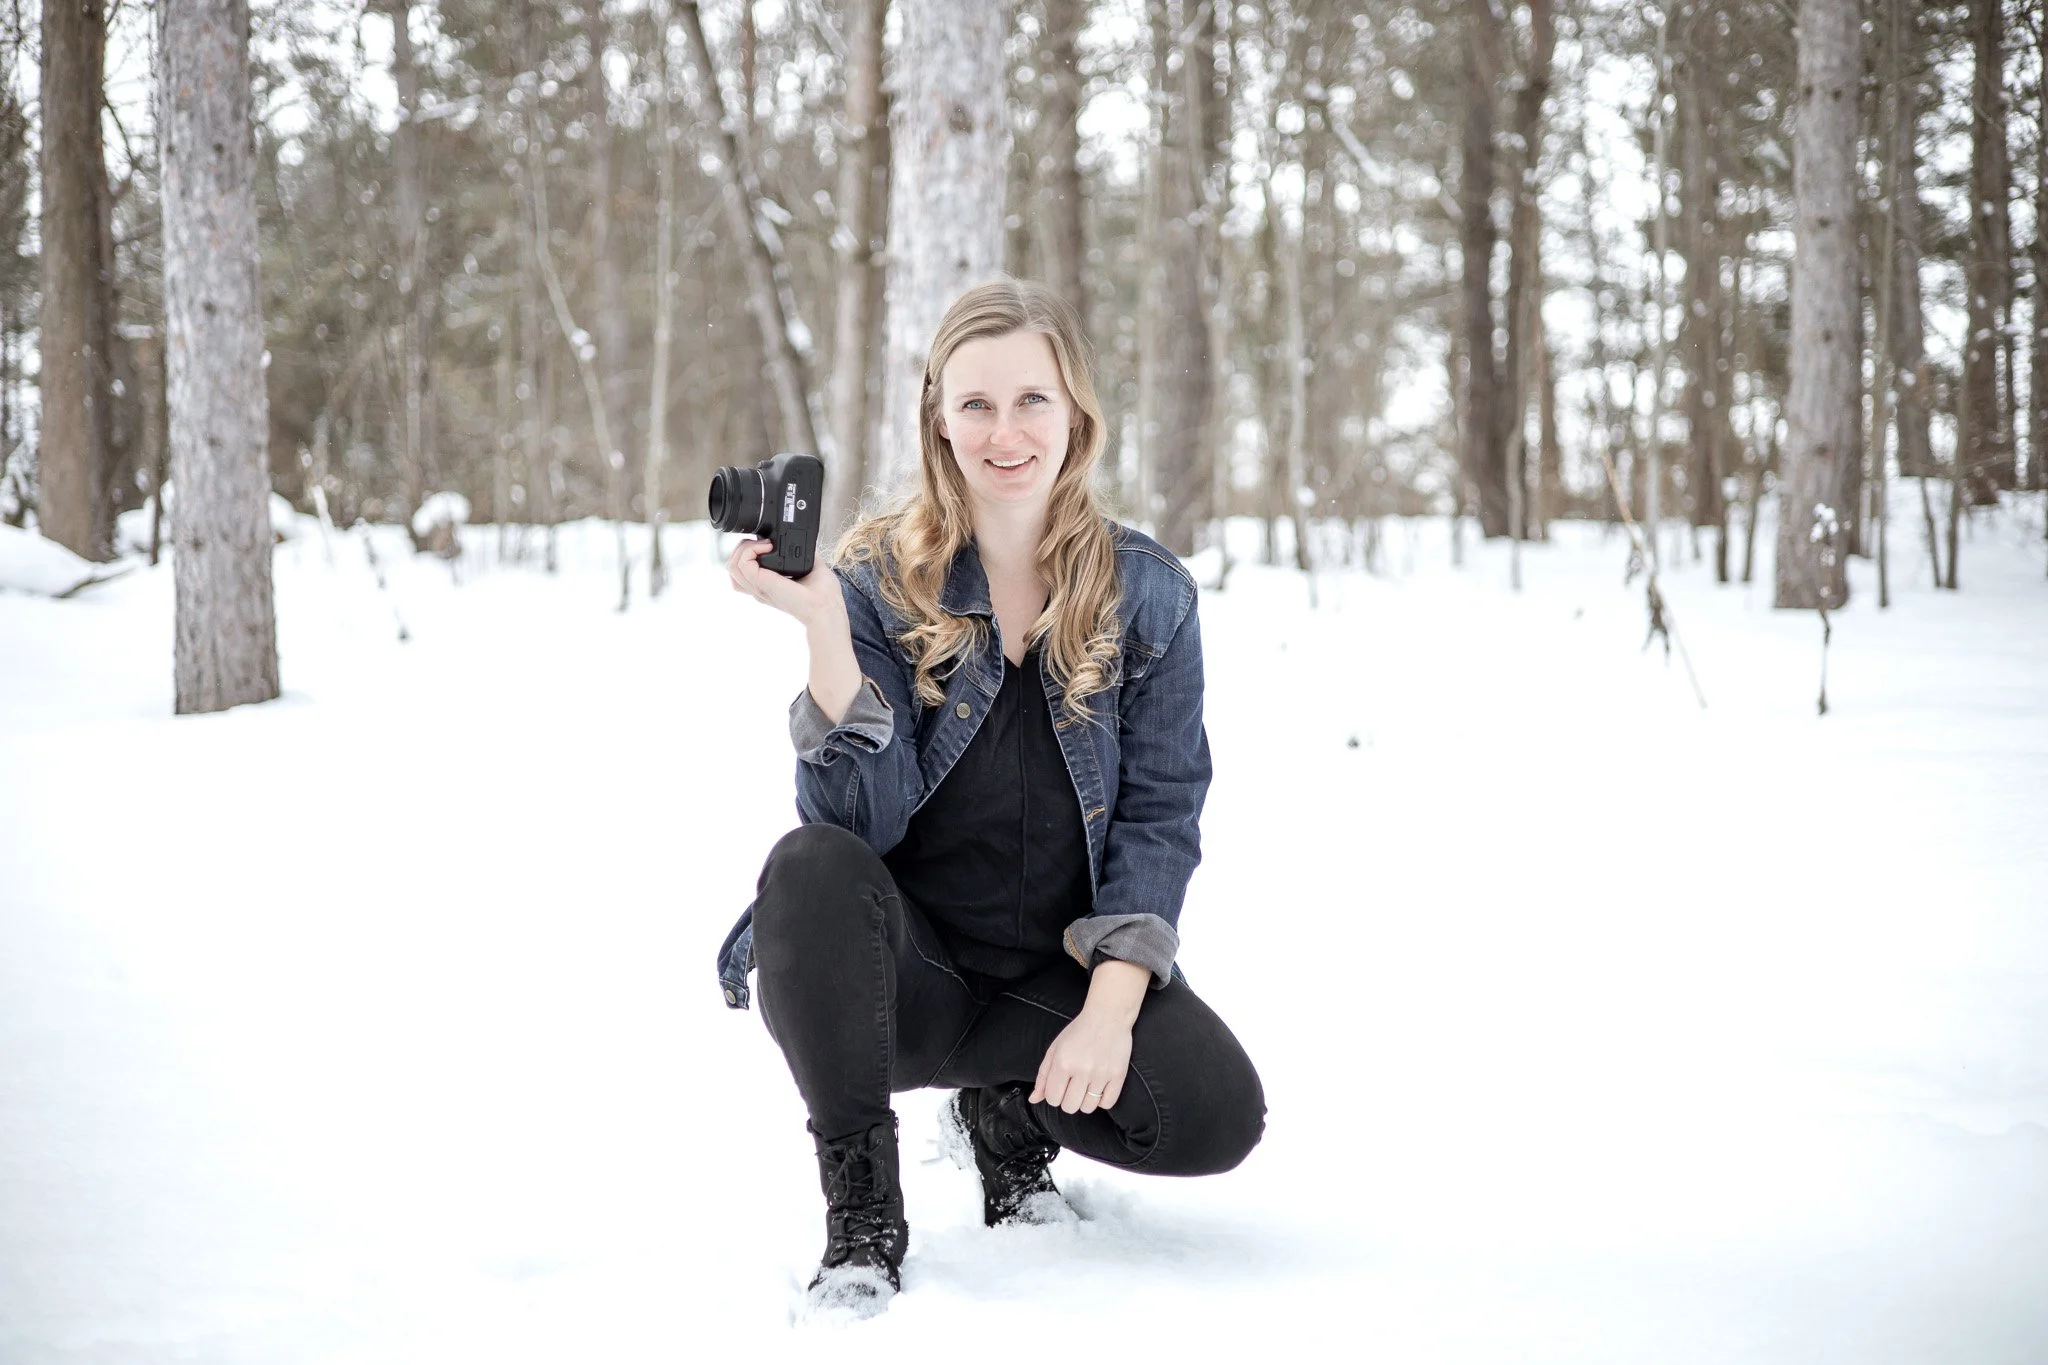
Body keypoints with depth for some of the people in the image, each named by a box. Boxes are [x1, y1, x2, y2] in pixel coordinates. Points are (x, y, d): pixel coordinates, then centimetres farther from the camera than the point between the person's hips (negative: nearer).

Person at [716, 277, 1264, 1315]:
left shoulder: (1146, 593, -1)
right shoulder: (877, 581, -7)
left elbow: (1159, 815, -4)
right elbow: (865, 818, -17)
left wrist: (1110, 1006, -17)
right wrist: (822, 627, -30)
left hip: (1063, 972, 2)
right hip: (904, 967, -1)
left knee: (1217, 1114, -24)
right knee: (811, 867, -33)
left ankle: (1006, 1117, 11)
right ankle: (861, 1217, -16)